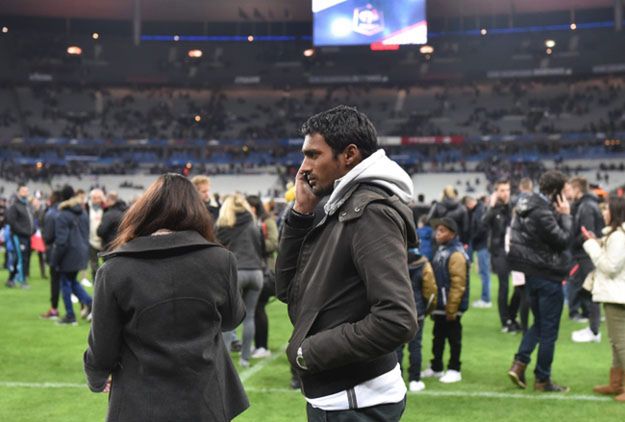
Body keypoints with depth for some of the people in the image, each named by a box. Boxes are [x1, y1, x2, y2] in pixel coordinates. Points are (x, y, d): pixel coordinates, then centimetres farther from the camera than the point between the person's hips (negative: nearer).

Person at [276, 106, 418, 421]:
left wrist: (309, 351, -19)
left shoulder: (372, 211, -18)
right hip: (331, 395, 9)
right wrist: (301, 212, 2)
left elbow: (398, 320, -29)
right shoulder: (341, 211, 10)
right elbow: (287, 289, 11)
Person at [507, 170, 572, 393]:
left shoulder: (527, 205, 6)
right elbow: (563, 240, -20)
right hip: (548, 276, -9)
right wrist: (566, 215, -10)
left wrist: (560, 215, 2)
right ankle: (542, 379, 12)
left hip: (532, 272, 9)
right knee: (549, 330, 3)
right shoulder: (542, 213, -24)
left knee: (539, 322, 21)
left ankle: (519, 364, 12)